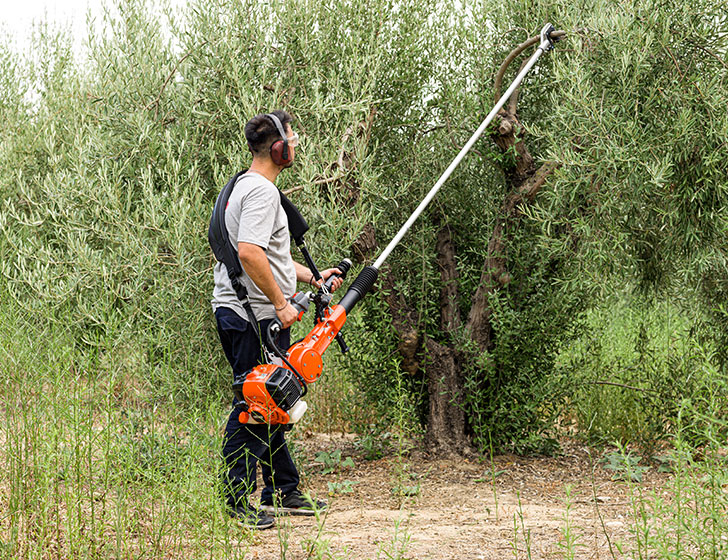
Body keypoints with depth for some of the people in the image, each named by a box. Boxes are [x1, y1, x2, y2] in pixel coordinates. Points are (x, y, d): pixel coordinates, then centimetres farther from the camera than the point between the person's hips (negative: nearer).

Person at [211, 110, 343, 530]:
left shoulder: (253, 187, 19)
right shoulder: (261, 191, -16)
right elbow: (250, 253, -28)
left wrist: (312, 277, 25)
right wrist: (281, 304, -22)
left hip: (263, 319, 11)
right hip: (252, 317, -11)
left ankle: (283, 491, 25)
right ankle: (235, 500, -4)